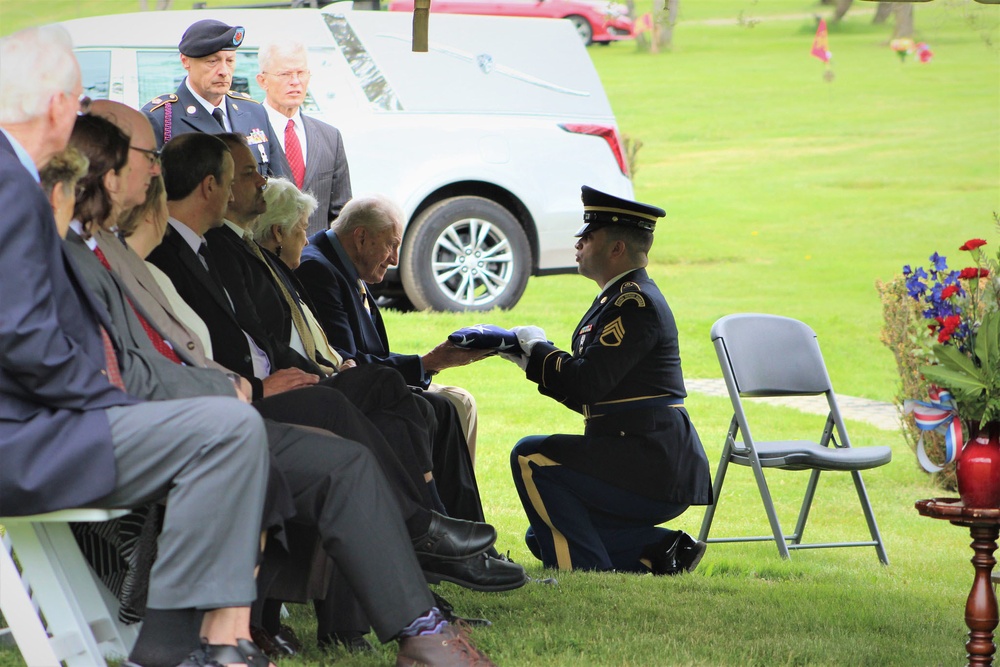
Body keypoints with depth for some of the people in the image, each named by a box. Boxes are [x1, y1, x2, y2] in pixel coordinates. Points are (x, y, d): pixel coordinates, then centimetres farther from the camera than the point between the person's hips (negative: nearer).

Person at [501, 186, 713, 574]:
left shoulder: (636, 302, -16)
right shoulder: (621, 297, 16)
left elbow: (586, 383, -24)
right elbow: (588, 395, 17)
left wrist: (537, 348, -8)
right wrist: (529, 355, 9)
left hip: (649, 467, -11)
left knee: (530, 457, -15)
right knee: (546, 540, 15)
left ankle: (583, 571, -12)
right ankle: (659, 551, 9)